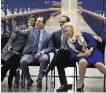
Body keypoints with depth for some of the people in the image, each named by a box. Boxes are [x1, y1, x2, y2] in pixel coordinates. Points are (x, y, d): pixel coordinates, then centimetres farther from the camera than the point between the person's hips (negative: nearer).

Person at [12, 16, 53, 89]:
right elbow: (21, 32, -5)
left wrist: (41, 52, -14)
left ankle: (39, 80, -21)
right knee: (23, 61, -30)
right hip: (30, 54, 1)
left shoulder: (48, 35, 8)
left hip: (41, 55, -1)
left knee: (45, 59, -35)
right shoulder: (30, 30, 11)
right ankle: (29, 80, -4)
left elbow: (50, 48, 3)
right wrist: (14, 26, -24)